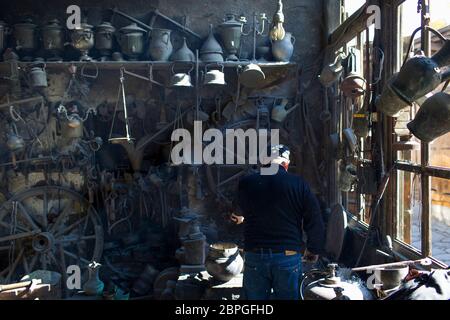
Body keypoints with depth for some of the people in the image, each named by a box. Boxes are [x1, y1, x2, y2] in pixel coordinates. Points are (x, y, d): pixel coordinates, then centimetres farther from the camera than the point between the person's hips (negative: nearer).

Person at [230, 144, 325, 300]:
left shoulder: (246, 183, 1)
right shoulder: (299, 184, -5)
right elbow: (315, 221, -3)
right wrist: (314, 249, 13)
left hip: (255, 256, 1)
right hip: (288, 257, -1)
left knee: (254, 296, 13)